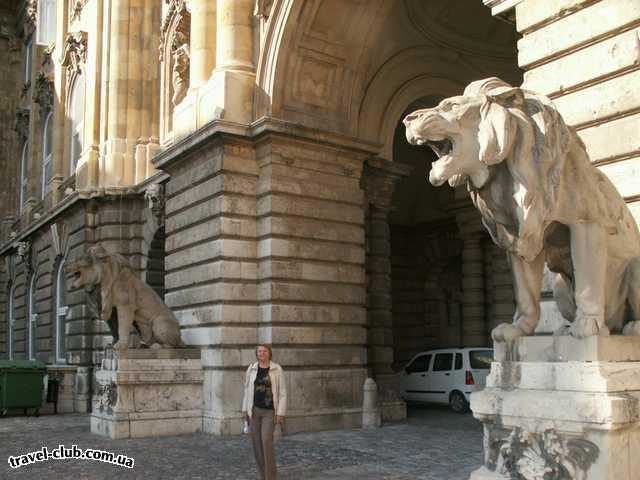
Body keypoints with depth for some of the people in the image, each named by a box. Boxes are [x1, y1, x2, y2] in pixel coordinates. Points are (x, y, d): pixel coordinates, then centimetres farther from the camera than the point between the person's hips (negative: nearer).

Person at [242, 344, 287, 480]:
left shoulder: (277, 369, -5)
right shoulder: (251, 369, 4)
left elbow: (282, 393, -5)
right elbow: (247, 390, 10)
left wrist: (281, 413, -10)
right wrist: (245, 409, 6)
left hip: (270, 411, -3)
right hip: (254, 410, 4)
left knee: (267, 441, -16)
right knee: (257, 443, 5)